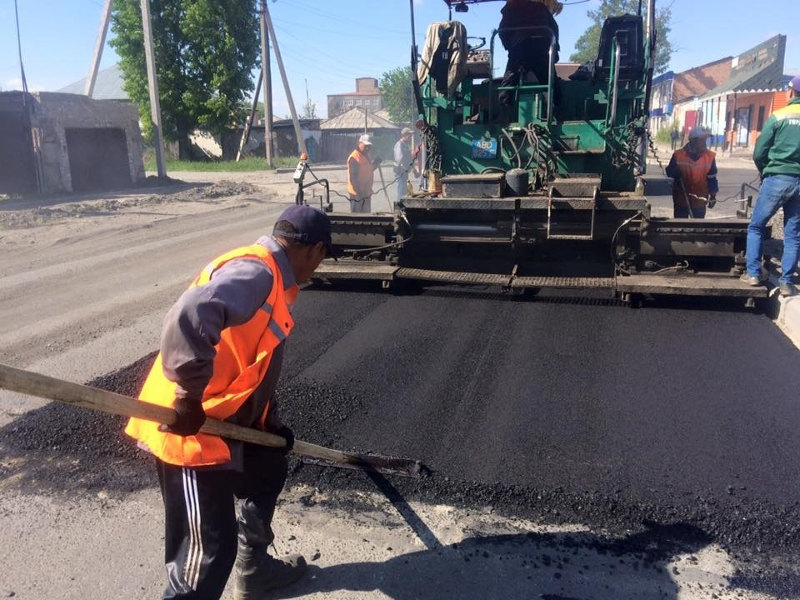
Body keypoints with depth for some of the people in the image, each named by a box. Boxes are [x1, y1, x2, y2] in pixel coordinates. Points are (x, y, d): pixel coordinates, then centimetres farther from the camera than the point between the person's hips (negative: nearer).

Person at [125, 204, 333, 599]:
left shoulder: (269, 276, 12)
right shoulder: (255, 271, -21)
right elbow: (190, 318, -40)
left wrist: (271, 422, 18)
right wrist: (189, 398, -29)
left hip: (222, 418, 11)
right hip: (188, 428, -11)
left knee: (266, 474, 27)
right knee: (210, 544, -3)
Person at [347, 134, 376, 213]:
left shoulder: (367, 156, 12)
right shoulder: (354, 157, -17)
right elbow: (352, 177, -21)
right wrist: (359, 191, -26)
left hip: (367, 192, 9)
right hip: (357, 193, -9)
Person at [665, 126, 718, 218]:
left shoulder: (710, 156, -3)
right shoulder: (678, 155, -8)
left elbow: (712, 178, 4)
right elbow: (669, 172, 2)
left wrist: (713, 196, 3)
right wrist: (677, 174, -20)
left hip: (700, 200, 1)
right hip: (681, 199, -1)